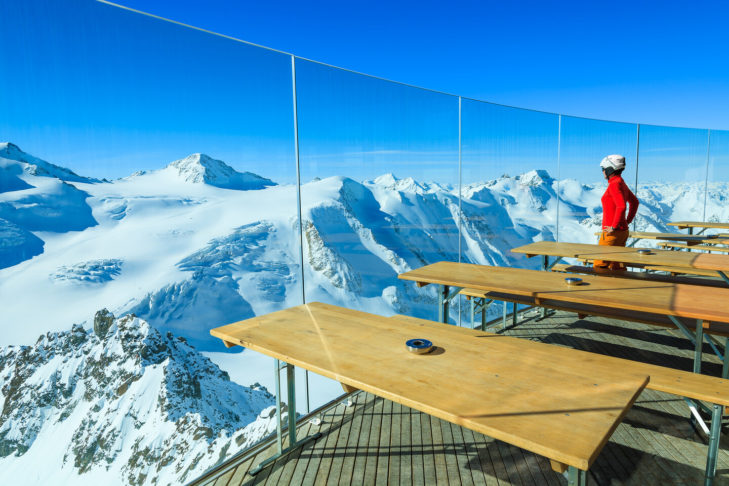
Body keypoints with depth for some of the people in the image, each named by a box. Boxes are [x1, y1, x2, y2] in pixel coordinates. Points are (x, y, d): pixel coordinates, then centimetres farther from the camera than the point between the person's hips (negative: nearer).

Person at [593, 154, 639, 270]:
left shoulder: (614, 184, -16)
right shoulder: (621, 183, 13)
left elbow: (621, 206, -28)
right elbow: (635, 202, 26)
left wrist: (614, 227, -21)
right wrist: (627, 221, 21)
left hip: (613, 233, -9)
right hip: (623, 231, 9)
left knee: (600, 266, -3)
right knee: (616, 267, 15)